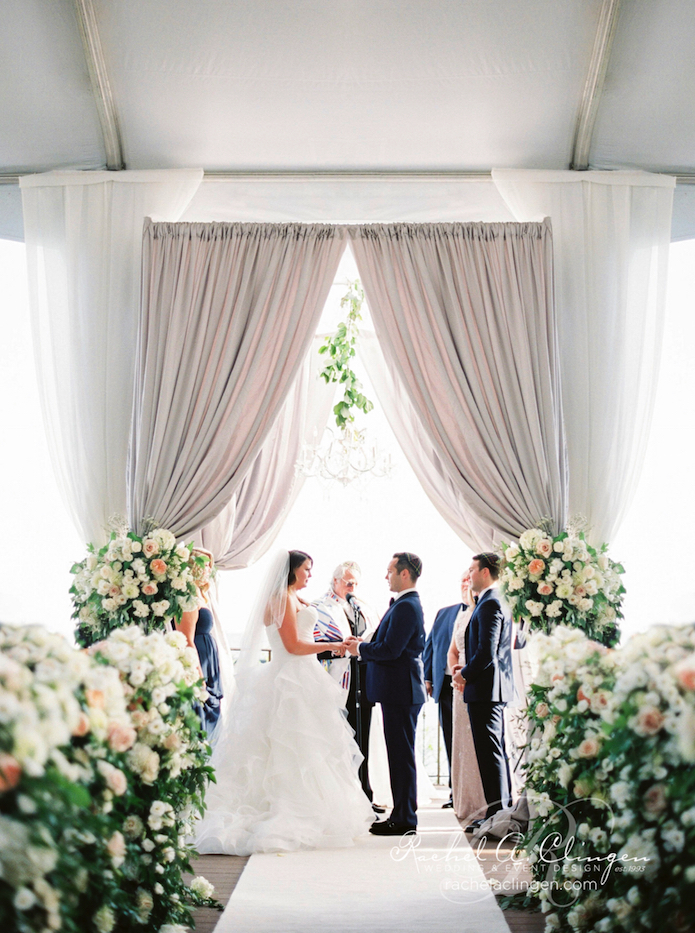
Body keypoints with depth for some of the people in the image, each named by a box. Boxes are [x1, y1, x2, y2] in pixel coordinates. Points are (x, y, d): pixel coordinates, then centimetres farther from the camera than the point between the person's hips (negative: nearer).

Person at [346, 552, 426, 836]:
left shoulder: (406, 606, -17)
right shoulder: (405, 604, 16)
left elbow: (391, 649, -24)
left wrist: (360, 649, -9)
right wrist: (364, 645, 8)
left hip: (400, 693, -11)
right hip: (399, 690, 11)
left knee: (401, 754, -4)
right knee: (399, 754, 15)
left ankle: (405, 820, 3)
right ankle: (402, 815, 22)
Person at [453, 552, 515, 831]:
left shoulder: (489, 604, -16)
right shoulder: (499, 602, 16)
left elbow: (486, 653, -23)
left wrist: (465, 674, -9)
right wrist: (467, 669, 14)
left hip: (485, 689, -11)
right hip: (496, 688, 11)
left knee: (490, 753, -6)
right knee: (496, 752, 15)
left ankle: (496, 813, -2)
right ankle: (503, 810, 22)